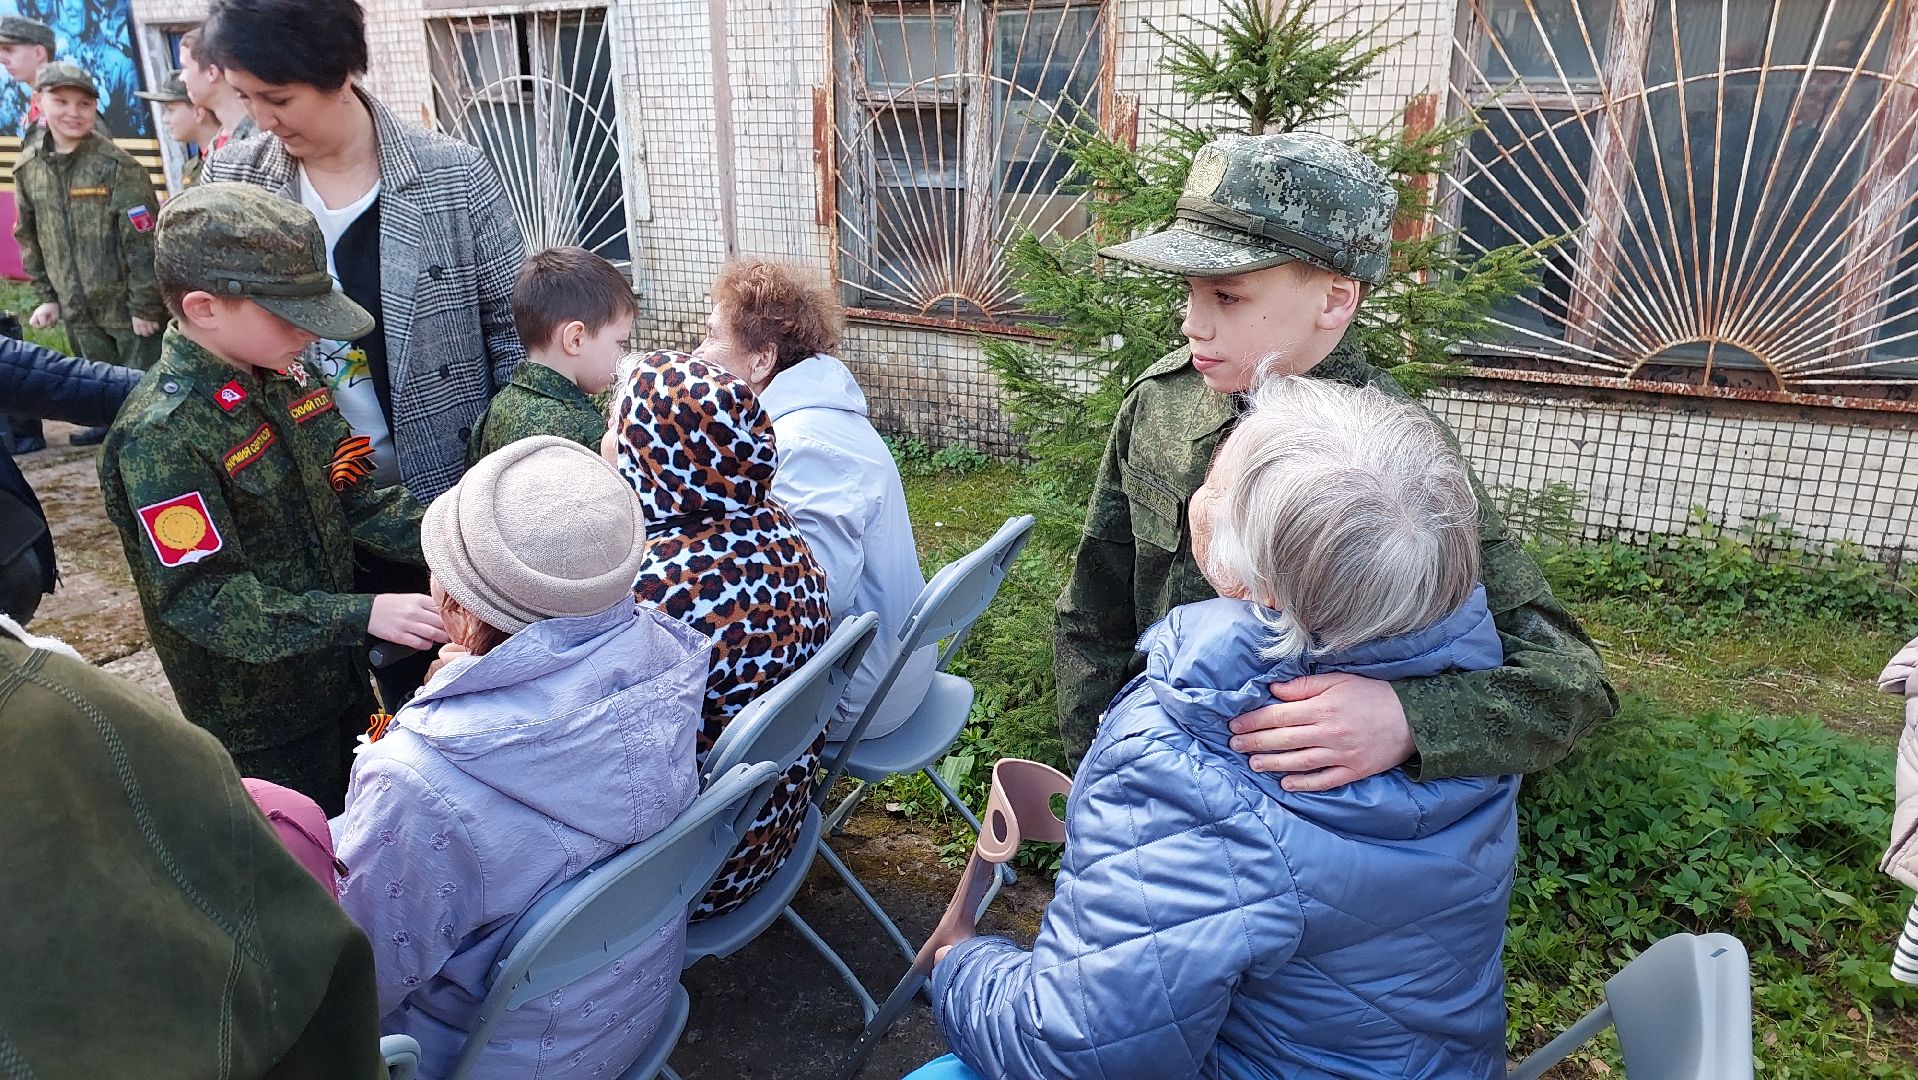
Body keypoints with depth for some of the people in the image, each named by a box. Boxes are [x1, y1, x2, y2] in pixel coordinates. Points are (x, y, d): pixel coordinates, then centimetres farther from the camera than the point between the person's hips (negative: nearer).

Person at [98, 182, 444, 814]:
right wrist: (362, 615, -33)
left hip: (339, 674, 7)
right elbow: (201, 597, -26)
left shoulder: (285, 376, -2)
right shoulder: (161, 435, -25)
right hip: (260, 720, -7)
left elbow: (346, 495, 3)